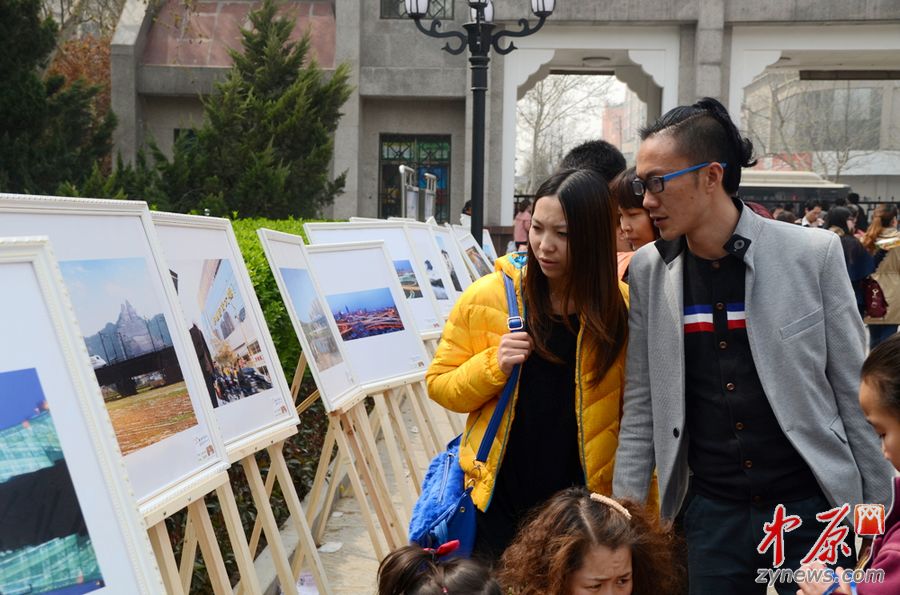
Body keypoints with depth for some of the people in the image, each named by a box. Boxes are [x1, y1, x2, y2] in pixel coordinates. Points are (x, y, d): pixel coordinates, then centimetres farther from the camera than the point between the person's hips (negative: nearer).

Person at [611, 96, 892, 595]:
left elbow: (855, 393, -4)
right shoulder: (649, 271, -1)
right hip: (709, 512, 2)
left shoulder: (813, 254, -9)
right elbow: (641, 406, 4)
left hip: (812, 506, -2)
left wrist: (876, 515, -1)